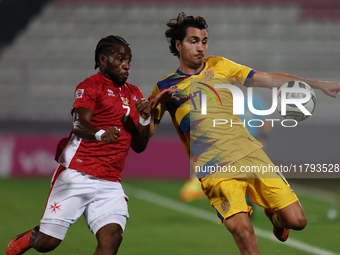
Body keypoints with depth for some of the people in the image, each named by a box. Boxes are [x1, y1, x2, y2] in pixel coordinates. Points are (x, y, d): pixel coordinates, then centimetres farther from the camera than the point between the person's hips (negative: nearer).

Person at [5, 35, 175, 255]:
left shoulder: (134, 94, 18)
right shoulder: (90, 86, -3)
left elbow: (139, 146, 19)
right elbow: (79, 125, -21)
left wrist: (145, 119, -1)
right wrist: (100, 134, -43)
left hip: (110, 184, 5)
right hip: (77, 176, -5)